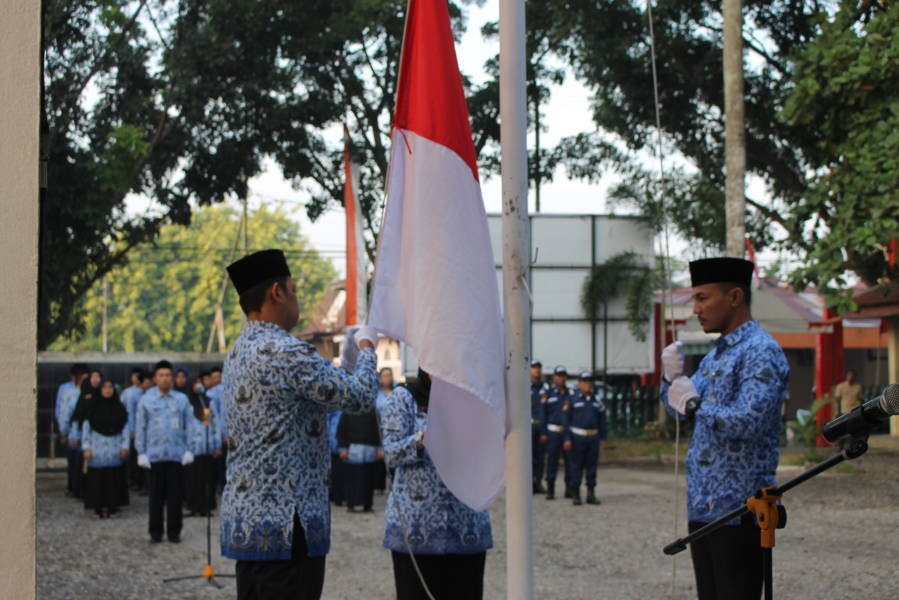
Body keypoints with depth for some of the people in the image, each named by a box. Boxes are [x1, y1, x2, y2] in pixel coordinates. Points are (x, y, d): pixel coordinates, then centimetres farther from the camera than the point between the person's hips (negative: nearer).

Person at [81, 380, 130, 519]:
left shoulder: (119, 408, 6)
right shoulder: (93, 408, 2)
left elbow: (125, 428, 8)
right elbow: (86, 428, 3)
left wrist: (124, 446, 0)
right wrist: (86, 448, -4)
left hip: (114, 449, 1)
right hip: (97, 449, -1)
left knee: (113, 479, 0)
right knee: (97, 479, -3)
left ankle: (112, 508, 7)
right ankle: (98, 509, 3)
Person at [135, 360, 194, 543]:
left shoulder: (182, 399, 4)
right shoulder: (146, 400, 4)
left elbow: (189, 426, 5)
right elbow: (141, 428, 4)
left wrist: (189, 450, -2)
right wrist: (141, 453, -1)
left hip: (177, 454, 0)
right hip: (155, 454, 0)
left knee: (175, 495, 3)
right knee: (156, 495, 4)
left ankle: (174, 531, 11)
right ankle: (155, 531, 12)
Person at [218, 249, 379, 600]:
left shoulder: (238, 355, 15)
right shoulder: (284, 352, -16)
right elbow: (359, 397, -12)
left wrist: (347, 364, 22)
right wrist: (367, 348, 6)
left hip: (243, 518, 10)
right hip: (285, 522, -10)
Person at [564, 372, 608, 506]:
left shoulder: (596, 400, 11)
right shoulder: (573, 400, -1)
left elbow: (602, 419, 14)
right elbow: (567, 420, -3)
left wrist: (602, 438, 9)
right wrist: (567, 439, -9)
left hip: (593, 437, 4)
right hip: (577, 438, -4)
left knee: (592, 466, 6)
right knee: (576, 466, -1)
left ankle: (591, 494, 12)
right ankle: (575, 495, 5)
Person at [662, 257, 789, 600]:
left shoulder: (760, 352, -13)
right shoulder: (715, 355, 17)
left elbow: (750, 421, -25)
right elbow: (679, 410, 23)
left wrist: (695, 404, -15)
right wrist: (673, 378, 4)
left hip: (738, 508, -10)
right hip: (704, 505, 10)